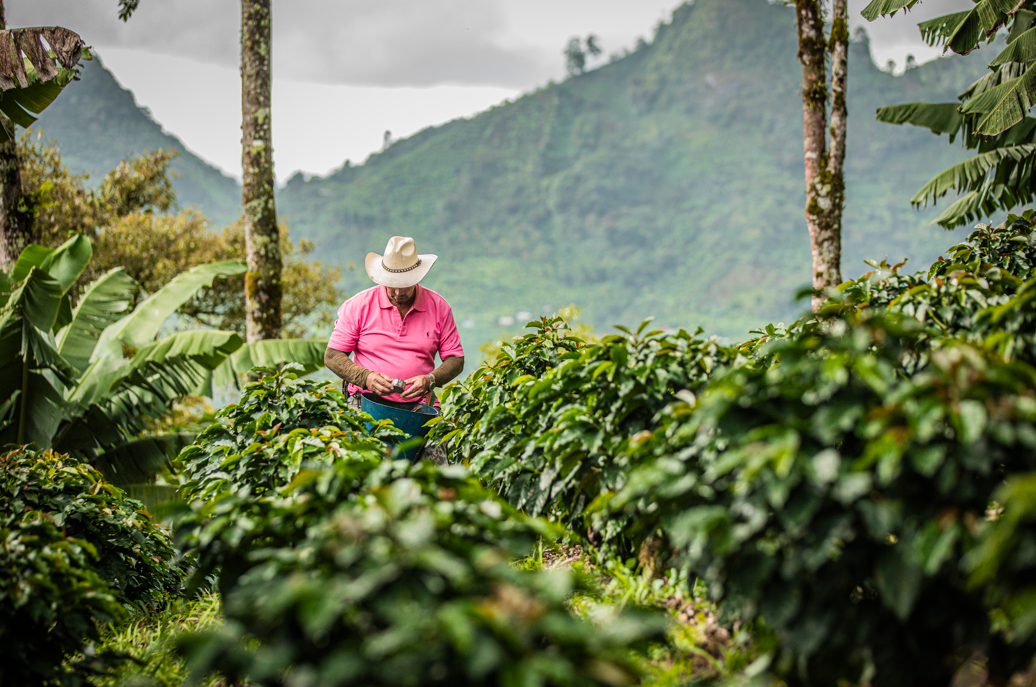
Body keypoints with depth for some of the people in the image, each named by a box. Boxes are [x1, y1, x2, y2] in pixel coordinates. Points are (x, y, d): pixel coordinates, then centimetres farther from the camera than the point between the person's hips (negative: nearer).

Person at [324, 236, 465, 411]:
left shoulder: (439, 307, 6)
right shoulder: (358, 305, 1)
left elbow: (456, 359, 9)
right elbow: (332, 356, 2)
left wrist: (430, 380, -12)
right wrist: (366, 377, -16)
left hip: (418, 404, 2)